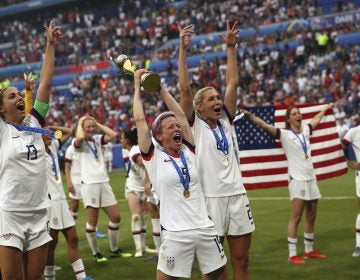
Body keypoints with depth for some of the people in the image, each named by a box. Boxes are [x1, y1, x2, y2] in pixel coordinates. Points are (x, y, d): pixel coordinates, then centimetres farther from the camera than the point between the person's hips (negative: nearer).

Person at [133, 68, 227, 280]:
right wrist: (138, 85, 6)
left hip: (205, 228, 5)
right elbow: (140, 119, -4)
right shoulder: (154, 156, -1)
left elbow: (180, 114, 12)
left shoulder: (188, 151, 9)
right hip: (176, 233, -4)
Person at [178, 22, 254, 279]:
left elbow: (233, 82, 10)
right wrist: (183, 49, -14)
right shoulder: (194, 126, -2)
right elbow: (184, 89, -11)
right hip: (210, 198, -5)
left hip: (237, 195, 5)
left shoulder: (225, 121, 10)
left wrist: (231, 47, 8)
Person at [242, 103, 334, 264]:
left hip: (311, 179, 7)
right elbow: (265, 126, -21)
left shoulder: (305, 130, 10)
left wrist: (326, 108, 47)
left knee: (311, 217, 13)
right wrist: (250, 116, -35)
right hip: (297, 180, -7)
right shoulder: (284, 134, -7)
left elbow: (316, 119, 31)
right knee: (296, 218, -9)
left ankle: (309, 250, 25)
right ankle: (292, 255, -6)